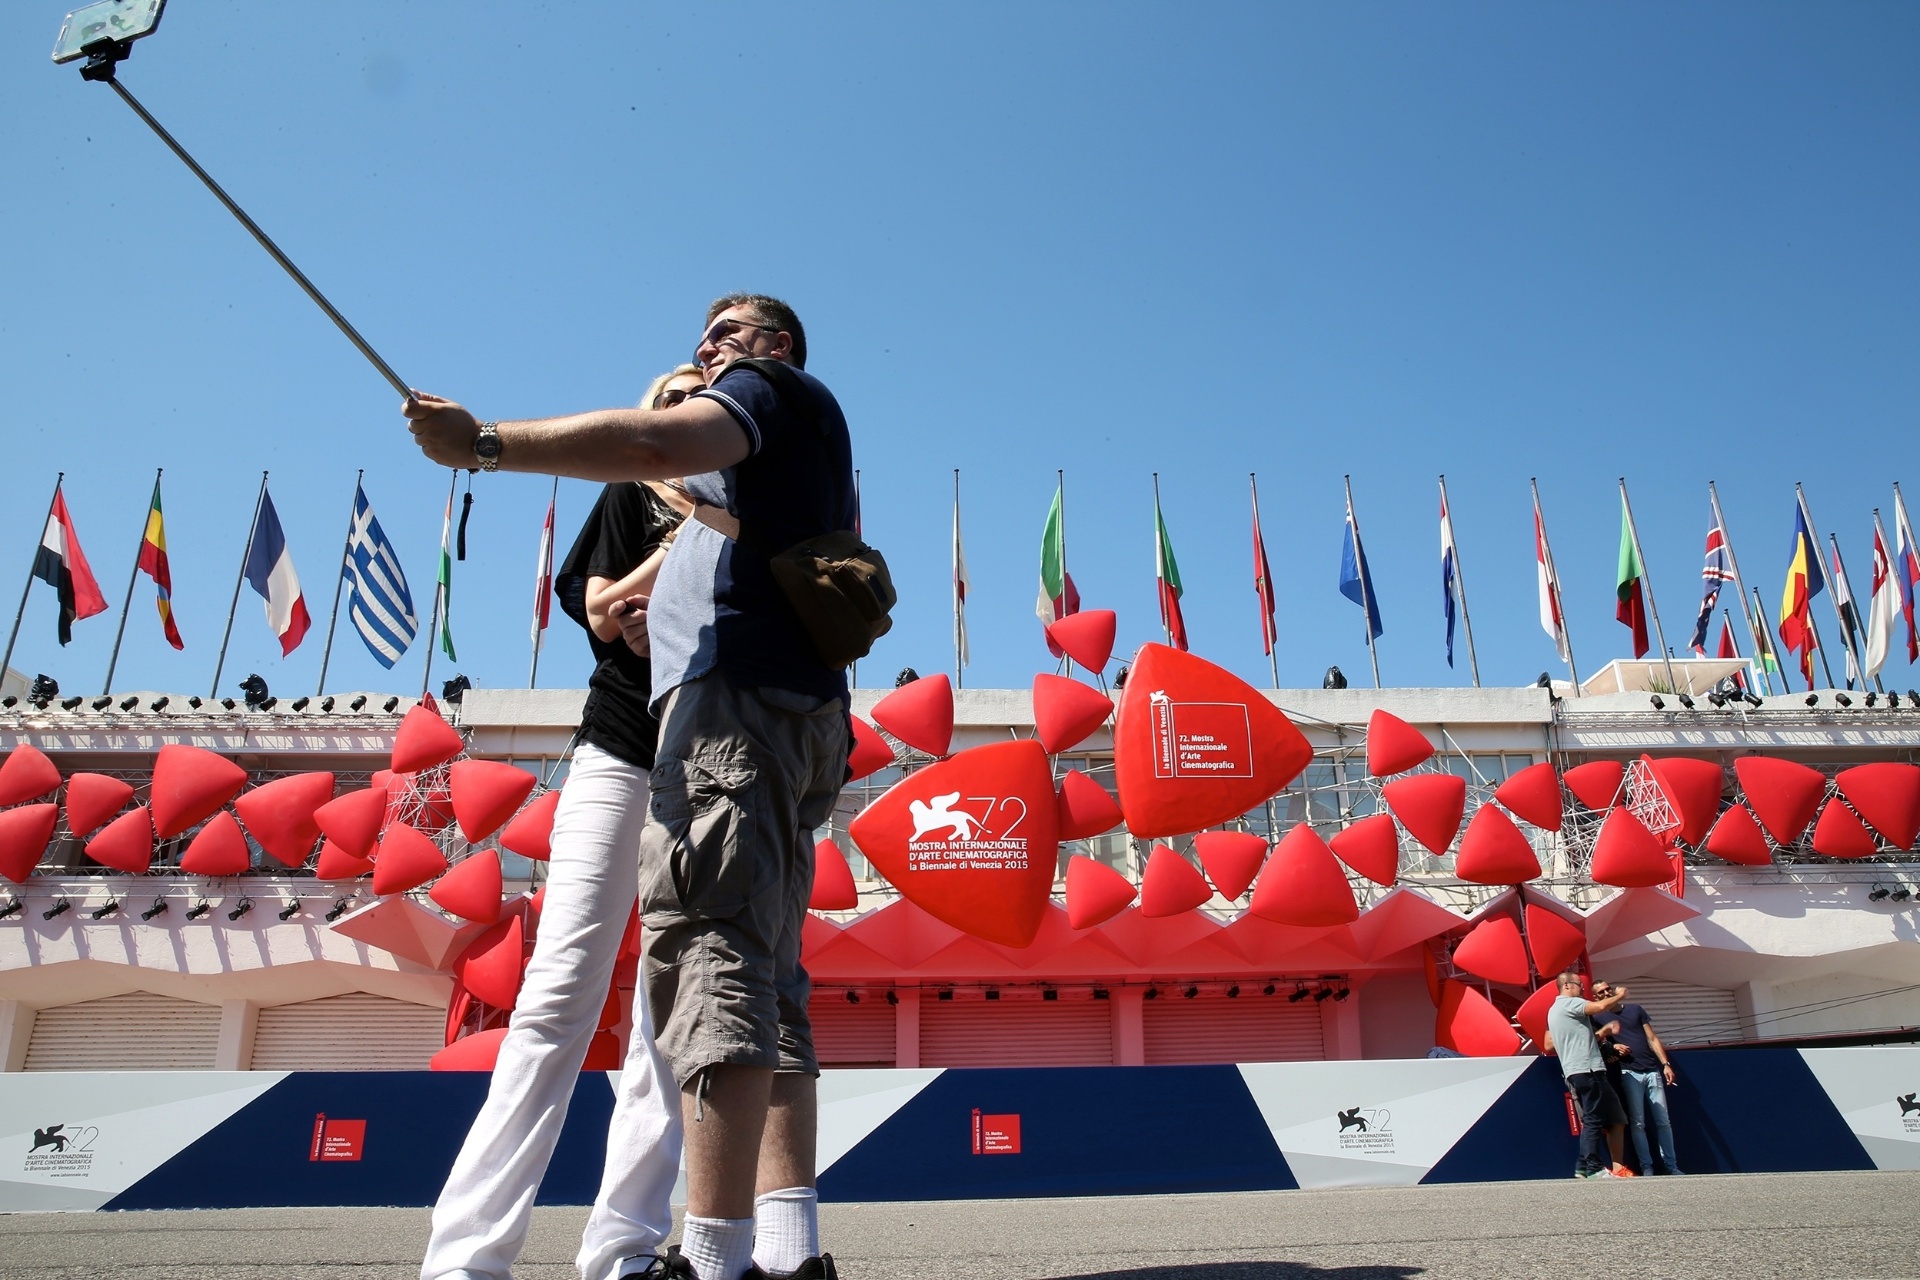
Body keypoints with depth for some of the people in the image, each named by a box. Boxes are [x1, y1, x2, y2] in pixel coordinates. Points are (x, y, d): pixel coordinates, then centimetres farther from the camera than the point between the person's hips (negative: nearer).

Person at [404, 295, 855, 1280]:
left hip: (736, 690, -10)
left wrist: (486, 443, -13)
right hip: (801, 708, 10)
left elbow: (659, 442, -14)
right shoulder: (809, 446, 35)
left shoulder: (779, 386, 8)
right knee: (764, 978, 2)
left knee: (708, 943, -19)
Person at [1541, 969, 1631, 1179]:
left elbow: (1548, 1046, 24)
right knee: (1594, 1119, -9)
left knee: (1591, 1120, 11)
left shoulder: (1554, 1010, 23)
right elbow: (1600, 1007, -22)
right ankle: (1594, 1168, -9)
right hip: (1587, 1069, -10)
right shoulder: (1569, 1003, -6)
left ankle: (1583, 1167, 9)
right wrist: (1618, 997, -1)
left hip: (1575, 1071, 10)